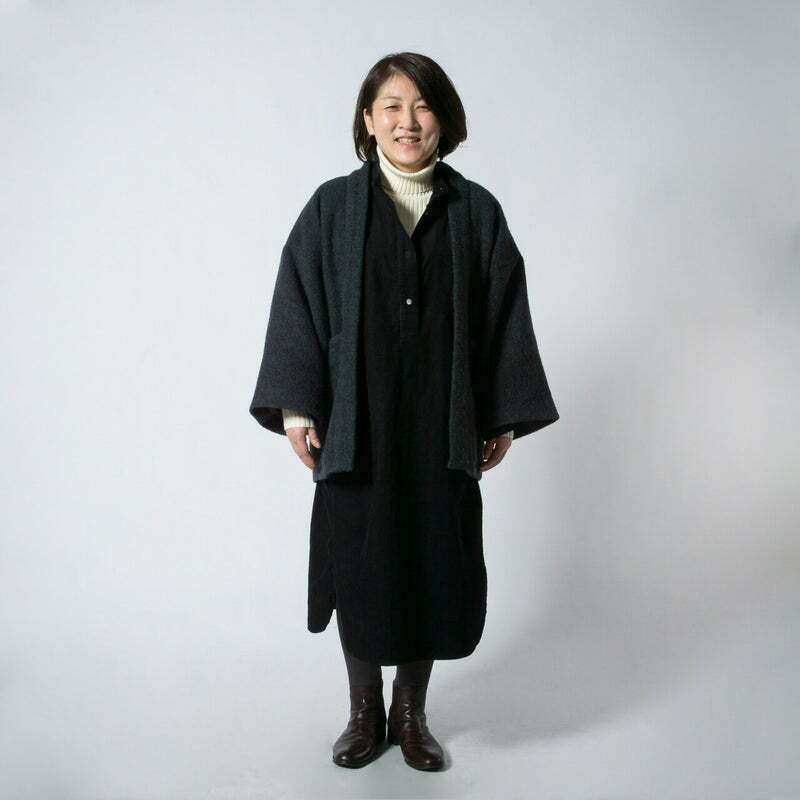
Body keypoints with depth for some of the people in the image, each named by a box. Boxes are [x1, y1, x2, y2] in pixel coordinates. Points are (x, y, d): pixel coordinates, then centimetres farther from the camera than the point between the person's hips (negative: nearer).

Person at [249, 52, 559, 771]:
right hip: (356, 423, 0)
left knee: (434, 565, 7)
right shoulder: (333, 208, 2)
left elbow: (505, 319, 5)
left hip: (443, 427, 1)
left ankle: (411, 711, 29)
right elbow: (298, 307, 0)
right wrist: (296, 406, -7)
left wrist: (506, 416, 2)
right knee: (359, 565, 7)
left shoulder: (476, 212, 4)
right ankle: (365, 711, 29)